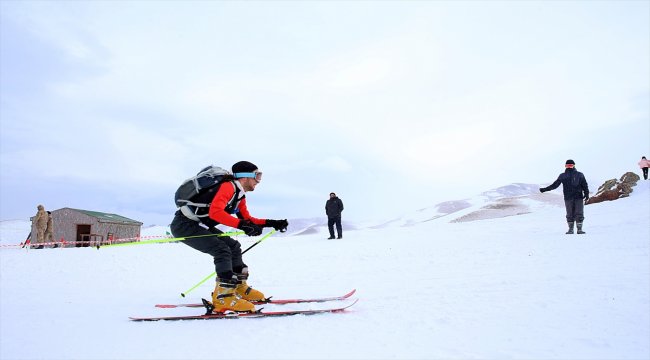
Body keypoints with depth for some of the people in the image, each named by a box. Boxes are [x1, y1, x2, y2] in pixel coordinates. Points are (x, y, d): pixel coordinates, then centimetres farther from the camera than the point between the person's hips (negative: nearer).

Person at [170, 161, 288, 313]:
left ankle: (239, 287, 17)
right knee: (222, 250, -20)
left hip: (199, 226, 10)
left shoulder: (240, 195, 9)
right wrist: (242, 225, -40)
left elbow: (247, 219, 14)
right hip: (184, 224, -10)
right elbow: (215, 212, -35)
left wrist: (272, 223, 4)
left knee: (233, 246, 10)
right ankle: (224, 296, -21)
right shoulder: (228, 186, -20)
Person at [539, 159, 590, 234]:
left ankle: (571, 229, 9)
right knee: (579, 213, 4)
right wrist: (586, 195, 6)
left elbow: (554, 185, -2)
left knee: (570, 214, 10)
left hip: (568, 198, 1)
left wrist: (544, 189, 5)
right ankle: (579, 229, 2)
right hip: (579, 197, -1)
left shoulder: (562, 176, -3)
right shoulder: (580, 175, -1)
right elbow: (585, 186, -1)